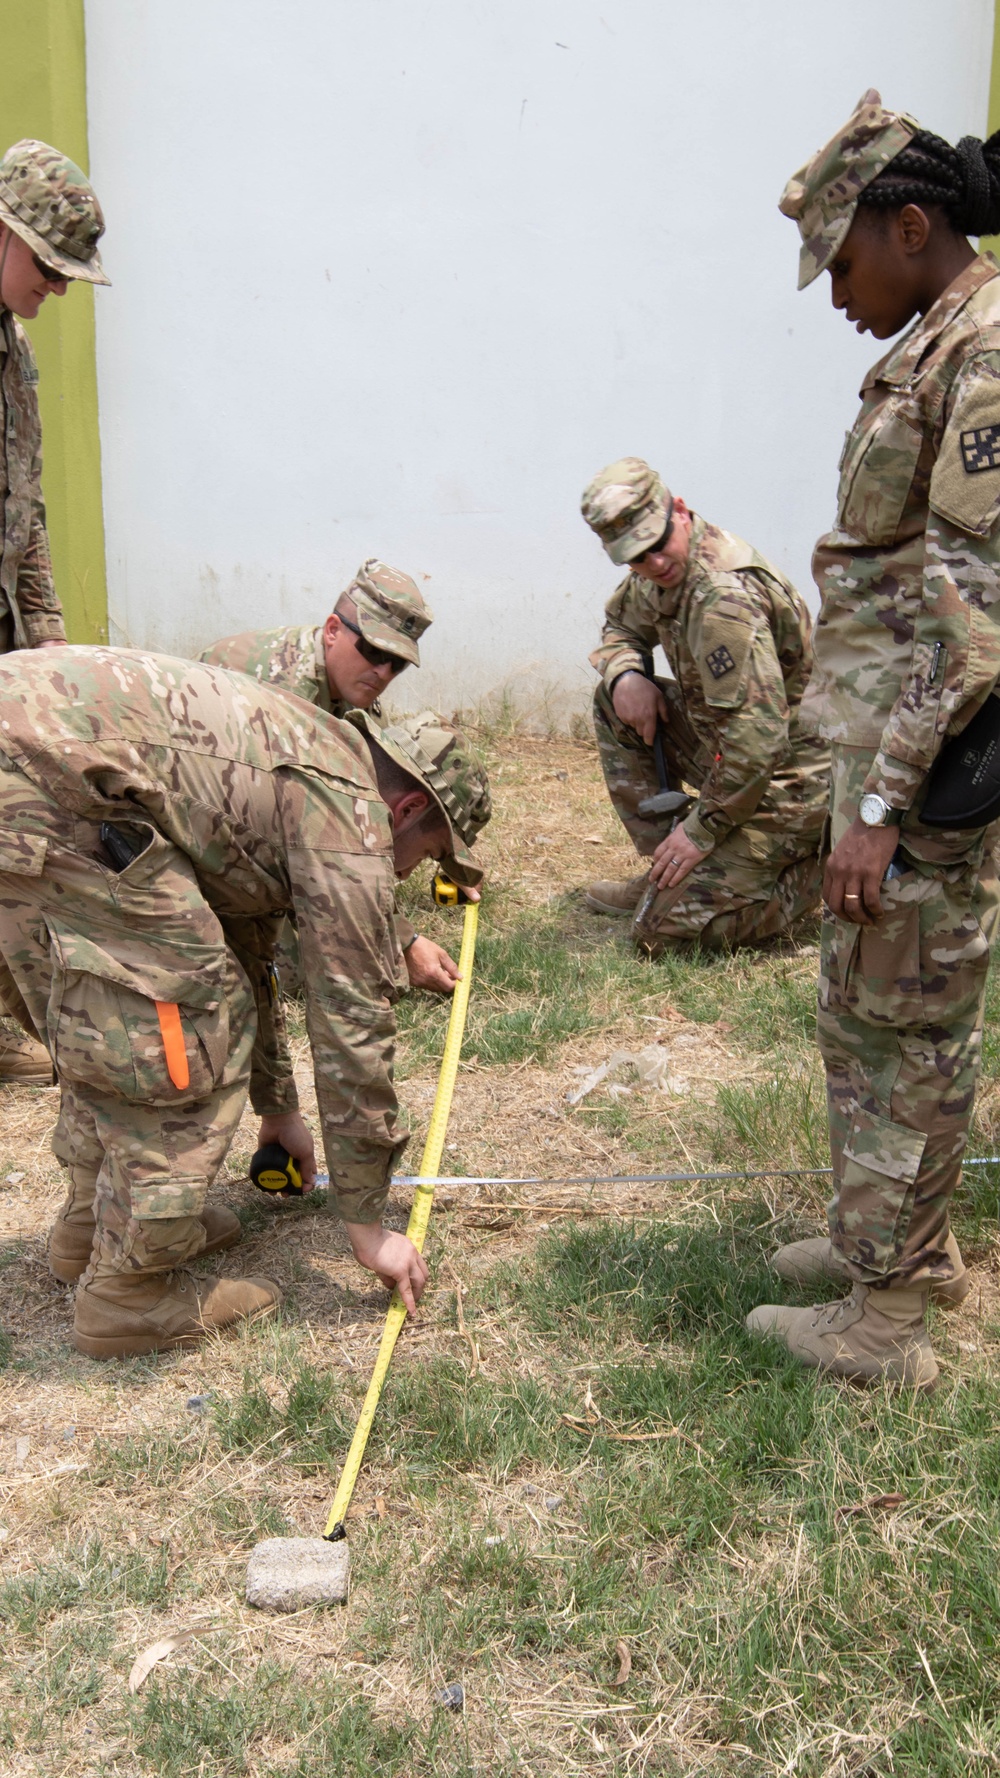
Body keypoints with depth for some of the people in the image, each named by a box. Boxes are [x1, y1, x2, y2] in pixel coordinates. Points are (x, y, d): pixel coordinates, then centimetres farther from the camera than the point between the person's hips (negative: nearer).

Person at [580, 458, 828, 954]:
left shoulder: (724, 596, -28)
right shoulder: (662, 571, 1)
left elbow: (758, 738, -31)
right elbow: (620, 627, 22)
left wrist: (703, 829, -20)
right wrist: (625, 674, -3)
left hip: (785, 779, -9)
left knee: (664, 927, -13)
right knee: (612, 701, 8)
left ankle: (819, 870, 5)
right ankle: (667, 873, 11)